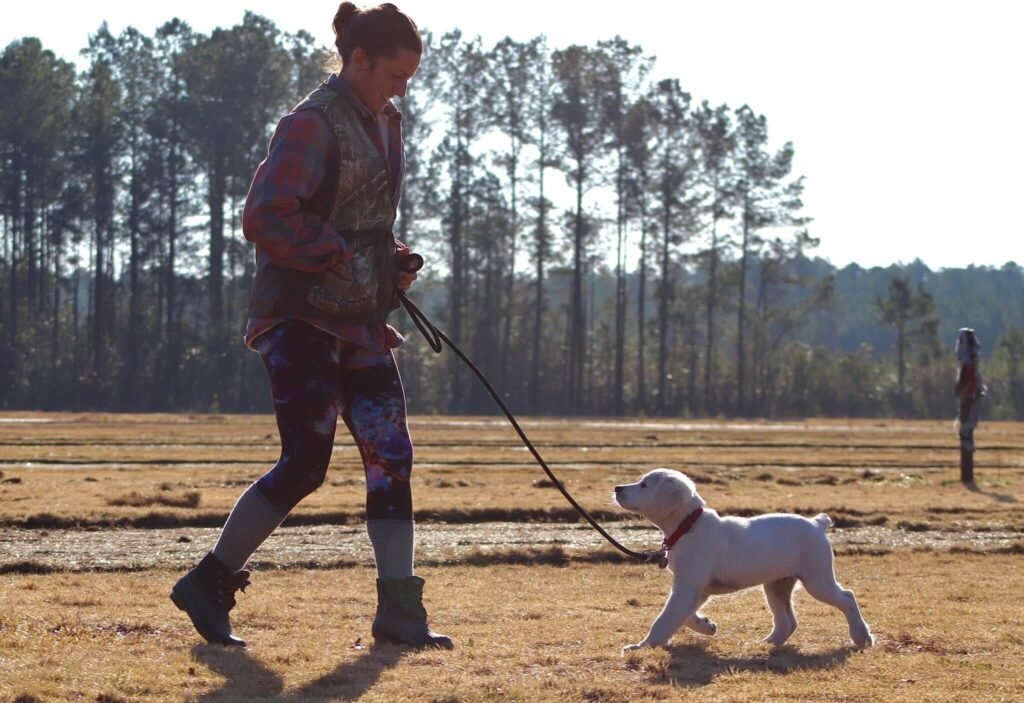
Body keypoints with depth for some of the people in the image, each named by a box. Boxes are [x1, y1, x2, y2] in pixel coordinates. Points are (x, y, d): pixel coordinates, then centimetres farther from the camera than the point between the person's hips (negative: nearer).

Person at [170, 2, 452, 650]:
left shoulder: (386, 125, 15)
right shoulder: (314, 123, -12)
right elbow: (265, 217, -21)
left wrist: (394, 258, 9)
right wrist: (338, 255, -20)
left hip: (360, 320, 9)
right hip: (302, 317, -9)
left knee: (391, 456, 1)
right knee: (305, 462, -10)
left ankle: (399, 610, 4)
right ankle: (208, 584, 4)